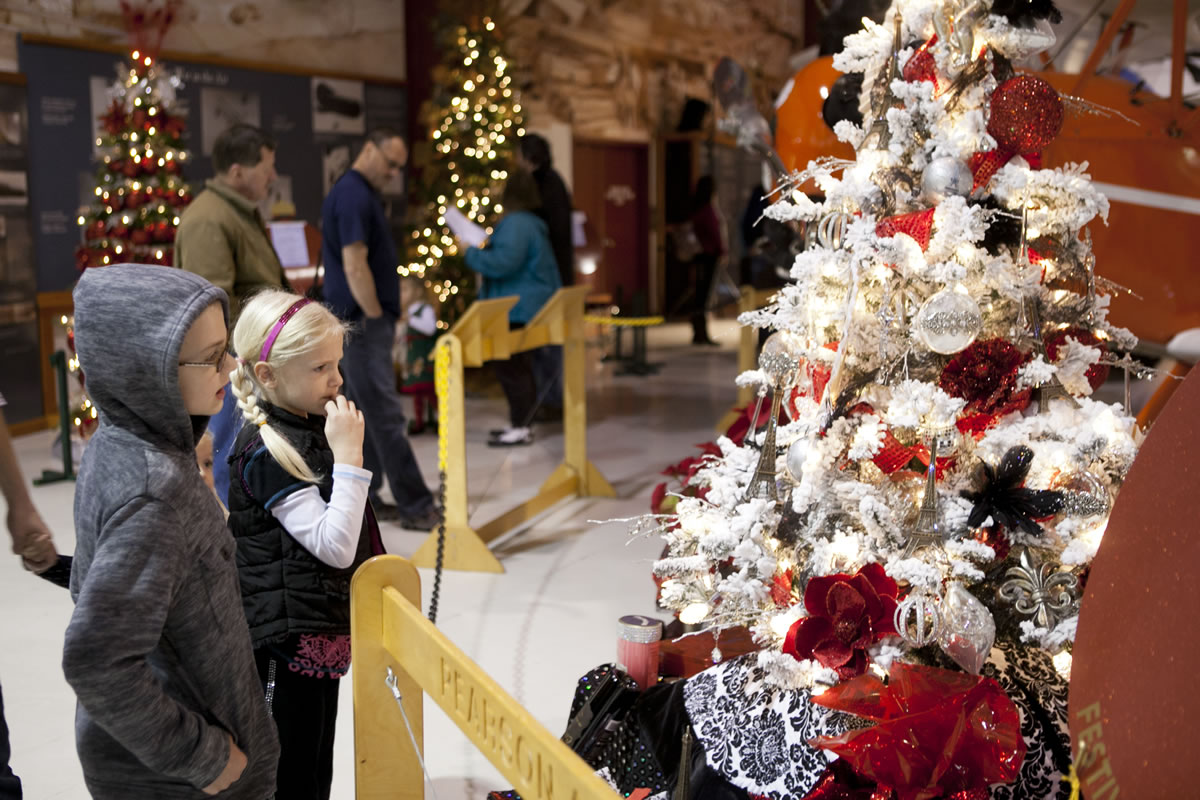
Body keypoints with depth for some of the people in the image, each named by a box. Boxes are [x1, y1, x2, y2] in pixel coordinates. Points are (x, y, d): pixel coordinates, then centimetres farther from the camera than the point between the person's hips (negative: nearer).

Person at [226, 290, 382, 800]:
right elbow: (335, 546, -26)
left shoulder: (307, 429, 9)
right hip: (286, 639, -9)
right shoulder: (267, 452, -20)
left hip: (318, 632, 9)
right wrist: (349, 456, -26)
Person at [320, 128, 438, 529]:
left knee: (365, 414, 13)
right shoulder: (352, 196, -15)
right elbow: (354, 265, -21)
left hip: (365, 321, 10)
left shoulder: (361, 194, 17)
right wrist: (377, 318, -15)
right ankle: (415, 506, -4)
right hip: (362, 323, -10)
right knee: (387, 416, -7)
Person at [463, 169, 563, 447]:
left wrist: (472, 253, -13)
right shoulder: (528, 223, 18)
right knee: (513, 366, 16)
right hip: (523, 307, 11)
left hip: (519, 310, -11)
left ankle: (521, 428, -1)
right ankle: (519, 422, 23)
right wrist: (487, 246, 20)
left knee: (511, 366, -6)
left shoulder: (516, 225, -18)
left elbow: (502, 263, -26)